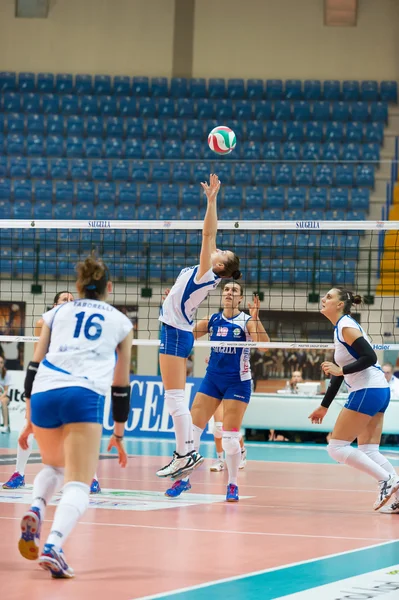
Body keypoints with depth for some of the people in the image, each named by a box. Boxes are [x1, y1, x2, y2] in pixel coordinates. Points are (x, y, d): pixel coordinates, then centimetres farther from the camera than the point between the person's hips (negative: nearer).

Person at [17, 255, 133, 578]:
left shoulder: (57, 313, 25)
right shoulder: (121, 322, 23)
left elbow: (34, 367, 18)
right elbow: (121, 385, 23)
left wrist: (30, 419, 21)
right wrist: (119, 433, 31)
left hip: (43, 394, 3)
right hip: (84, 395, -3)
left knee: (54, 467, 28)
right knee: (78, 484, -8)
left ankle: (35, 509, -3)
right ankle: (53, 546, -34)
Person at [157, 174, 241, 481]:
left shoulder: (207, 274, -14)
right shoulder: (206, 275, 8)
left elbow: (209, 234, -20)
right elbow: (210, 236, 16)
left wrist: (212, 200, -22)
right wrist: (212, 199, 15)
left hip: (175, 333, -10)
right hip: (177, 332, 10)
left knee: (175, 397, -11)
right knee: (177, 398, 12)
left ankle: (184, 455, -13)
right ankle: (188, 451, 14)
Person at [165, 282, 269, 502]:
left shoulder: (246, 321, -8)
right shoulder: (212, 320, 4)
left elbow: (264, 345, -23)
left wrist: (255, 319, -36)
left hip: (237, 382, -4)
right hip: (212, 380, 4)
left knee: (230, 437, -6)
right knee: (191, 429, -1)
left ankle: (232, 485, 11)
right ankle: (184, 478, 12)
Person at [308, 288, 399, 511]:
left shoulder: (346, 326, -12)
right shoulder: (340, 328, 18)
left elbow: (370, 357, -22)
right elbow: (339, 371, 24)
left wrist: (341, 370, -18)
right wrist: (324, 406, 26)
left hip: (368, 391, -10)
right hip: (379, 391, 10)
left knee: (337, 447, -6)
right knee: (368, 452, 9)